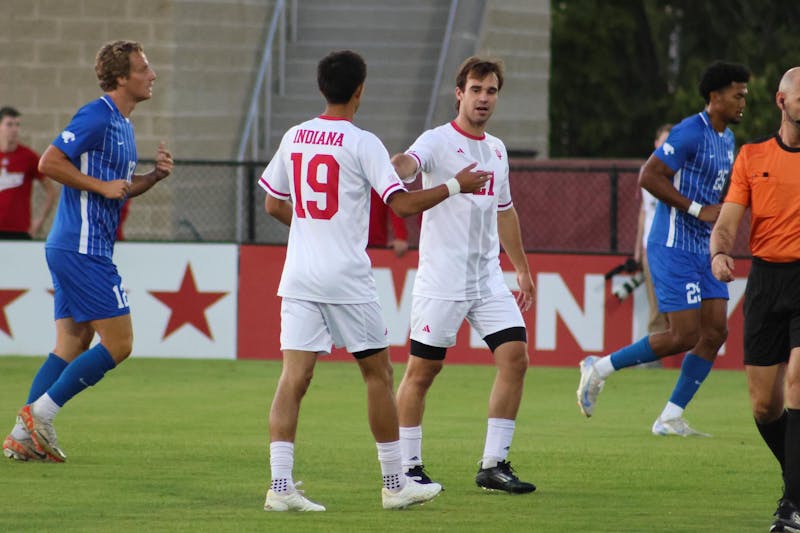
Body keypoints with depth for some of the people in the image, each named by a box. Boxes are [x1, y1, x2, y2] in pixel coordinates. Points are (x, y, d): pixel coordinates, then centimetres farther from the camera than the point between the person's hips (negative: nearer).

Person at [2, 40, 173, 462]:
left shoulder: (121, 124, 18)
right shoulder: (97, 117, -13)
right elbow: (49, 162, -18)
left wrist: (153, 176, 10)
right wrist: (102, 186, -17)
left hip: (73, 249, 10)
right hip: (82, 249, -10)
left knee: (71, 346, 9)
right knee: (118, 344, -9)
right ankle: (39, 413, -7)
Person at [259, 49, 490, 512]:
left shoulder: (294, 137, 8)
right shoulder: (362, 143, -9)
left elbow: (273, 204, 17)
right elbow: (402, 204, -12)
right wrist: (455, 185, 1)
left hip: (299, 277, 5)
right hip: (347, 279, -4)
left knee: (294, 378, -2)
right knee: (379, 373, 9)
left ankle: (280, 485, -13)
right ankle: (395, 483, 16)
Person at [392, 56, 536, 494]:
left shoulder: (496, 149, 14)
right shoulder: (438, 141, -7)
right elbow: (409, 162, -30)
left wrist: (522, 268, 27)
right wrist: (393, 168, -54)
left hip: (489, 279, 6)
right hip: (441, 280, -6)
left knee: (515, 358, -4)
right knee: (422, 371, -1)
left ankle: (494, 465, 2)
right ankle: (408, 467, 11)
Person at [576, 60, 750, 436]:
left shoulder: (726, 138, 15)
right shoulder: (691, 132, -15)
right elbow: (649, 176, -21)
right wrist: (699, 210, -21)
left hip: (704, 249, 9)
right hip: (673, 249, -9)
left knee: (715, 332, 0)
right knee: (685, 336, -12)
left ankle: (670, 418, 5)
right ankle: (599, 369, 4)